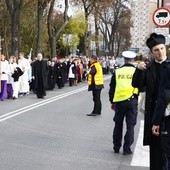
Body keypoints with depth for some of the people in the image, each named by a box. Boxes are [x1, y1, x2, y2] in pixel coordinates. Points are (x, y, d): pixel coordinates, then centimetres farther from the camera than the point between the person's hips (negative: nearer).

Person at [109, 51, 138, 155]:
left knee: (118, 125, 14)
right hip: (132, 101, -2)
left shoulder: (117, 72, 1)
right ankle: (127, 148, 4)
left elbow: (112, 88, 6)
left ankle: (116, 147, 21)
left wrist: (112, 102, 15)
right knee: (130, 126, 5)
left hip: (119, 101, 2)